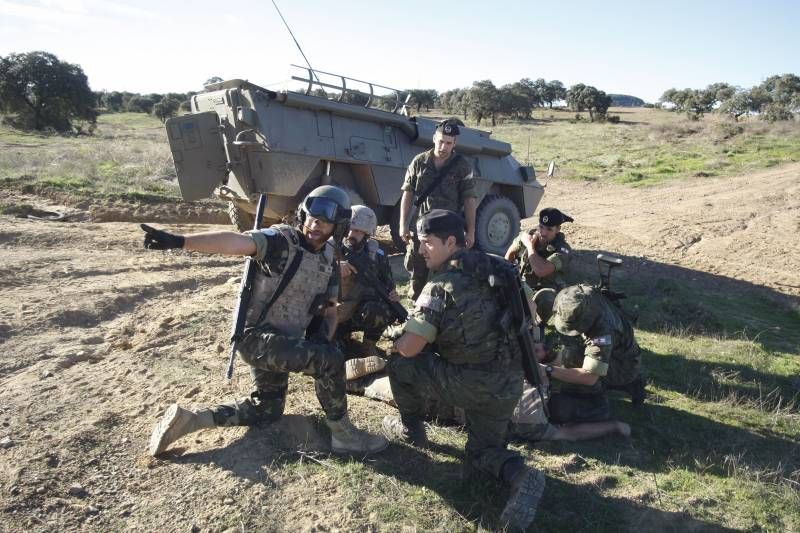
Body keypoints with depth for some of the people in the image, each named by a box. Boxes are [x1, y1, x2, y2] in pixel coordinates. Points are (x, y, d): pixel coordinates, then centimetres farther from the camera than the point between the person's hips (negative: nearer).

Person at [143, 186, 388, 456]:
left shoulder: (329, 262, 5)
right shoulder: (281, 240, -17)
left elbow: (330, 309, 12)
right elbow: (236, 242, -34)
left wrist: (325, 335, -10)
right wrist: (179, 241, -48)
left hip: (286, 341, 9)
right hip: (257, 335, -9)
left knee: (266, 409, 20)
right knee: (329, 360, -25)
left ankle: (189, 418, 23)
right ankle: (343, 434, -6)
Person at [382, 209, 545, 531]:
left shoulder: (440, 287, -14)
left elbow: (409, 348, -16)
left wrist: (391, 340, 7)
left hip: (469, 384, -7)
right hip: (510, 386, 7)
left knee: (399, 363, 11)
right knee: (481, 456, 22)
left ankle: (411, 431, 28)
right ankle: (519, 475, -7)